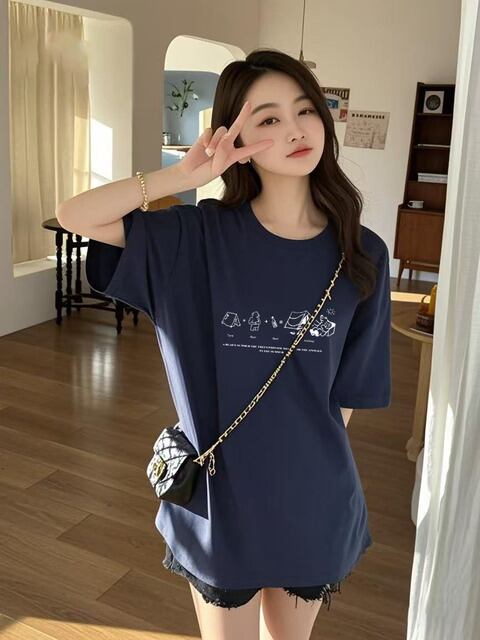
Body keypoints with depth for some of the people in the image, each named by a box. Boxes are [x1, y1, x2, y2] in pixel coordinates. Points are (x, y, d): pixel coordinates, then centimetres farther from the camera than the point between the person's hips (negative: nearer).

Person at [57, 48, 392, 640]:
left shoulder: (361, 255, -8)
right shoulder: (199, 237, -10)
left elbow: (350, 391, 0)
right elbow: (74, 215, -15)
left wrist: (311, 458, 2)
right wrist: (186, 174, -20)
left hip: (315, 498, 2)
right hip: (221, 493, -1)